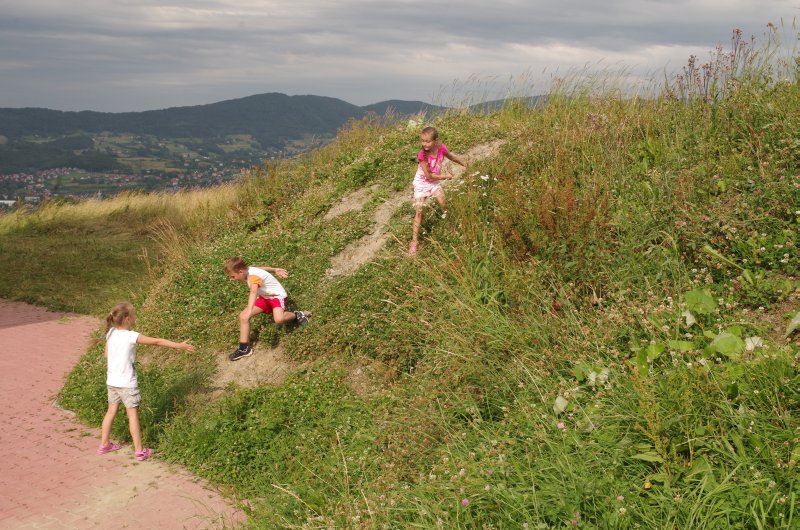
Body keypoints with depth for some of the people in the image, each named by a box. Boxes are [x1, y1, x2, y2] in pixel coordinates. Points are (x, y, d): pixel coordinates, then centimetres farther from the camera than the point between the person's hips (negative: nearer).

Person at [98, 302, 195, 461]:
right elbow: (157, 341, -15)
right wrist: (179, 345, -11)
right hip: (127, 382, -6)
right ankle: (139, 450, 7)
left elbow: (106, 354, 10)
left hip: (112, 381, 6)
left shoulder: (111, 333, -1)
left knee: (111, 411, 19)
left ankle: (104, 444, 30)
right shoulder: (132, 336, -19)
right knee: (133, 414, 2)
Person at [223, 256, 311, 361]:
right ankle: (244, 348, 3)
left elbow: (253, 292, -54)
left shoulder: (253, 276, -34)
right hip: (264, 297, 9)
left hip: (277, 295, -9)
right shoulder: (248, 270, -7)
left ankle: (297, 315, -2)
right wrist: (275, 270, 29)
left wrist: (250, 310, -69)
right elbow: (263, 268, 12)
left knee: (279, 319, -36)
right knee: (243, 316, -5)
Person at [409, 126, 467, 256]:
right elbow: (429, 176, -25)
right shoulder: (422, 155, -29)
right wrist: (446, 176, -16)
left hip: (435, 182, 4)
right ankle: (414, 240, 1)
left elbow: (451, 157, 7)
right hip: (422, 183, -4)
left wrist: (465, 164, 19)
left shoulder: (442, 148, -17)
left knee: (444, 204, -7)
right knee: (419, 212, -4)